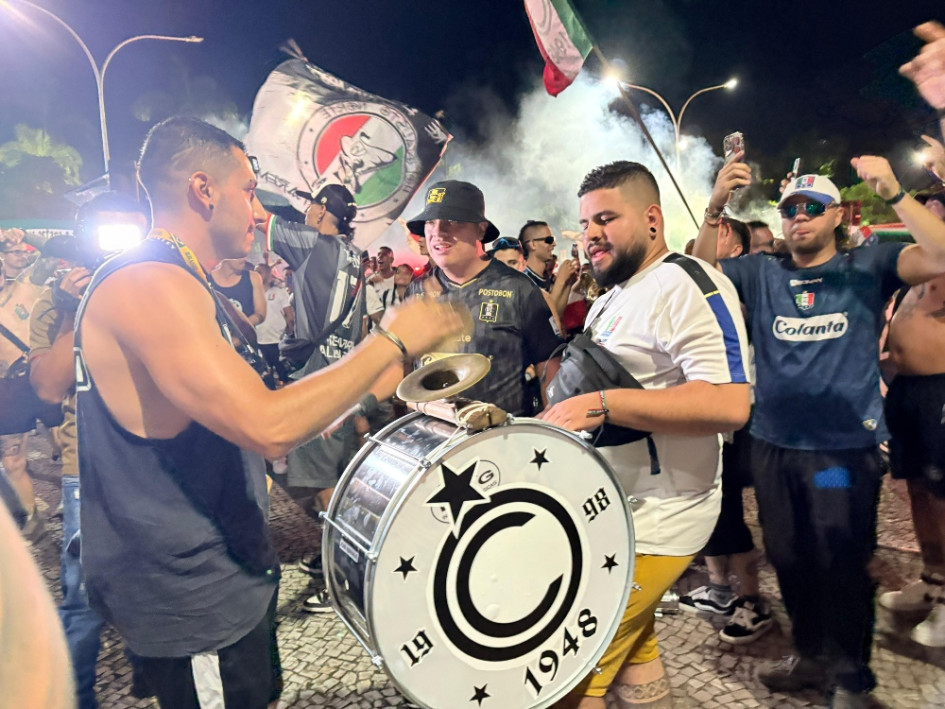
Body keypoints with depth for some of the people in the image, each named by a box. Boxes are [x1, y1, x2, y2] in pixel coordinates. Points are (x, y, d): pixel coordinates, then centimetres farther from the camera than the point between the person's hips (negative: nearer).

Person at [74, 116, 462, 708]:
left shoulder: (177, 287, 12)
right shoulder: (147, 285, -22)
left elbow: (239, 415, 13)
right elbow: (267, 428, -33)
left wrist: (363, 387, 8)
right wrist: (391, 341, -23)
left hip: (225, 575, 10)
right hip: (192, 601, -10)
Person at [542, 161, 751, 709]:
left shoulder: (687, 285, -15)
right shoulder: (612, 299, 15)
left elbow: (730, 405, -27)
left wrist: (602, 405, -29)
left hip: (651, 522, -9)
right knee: (631, 655, 22)